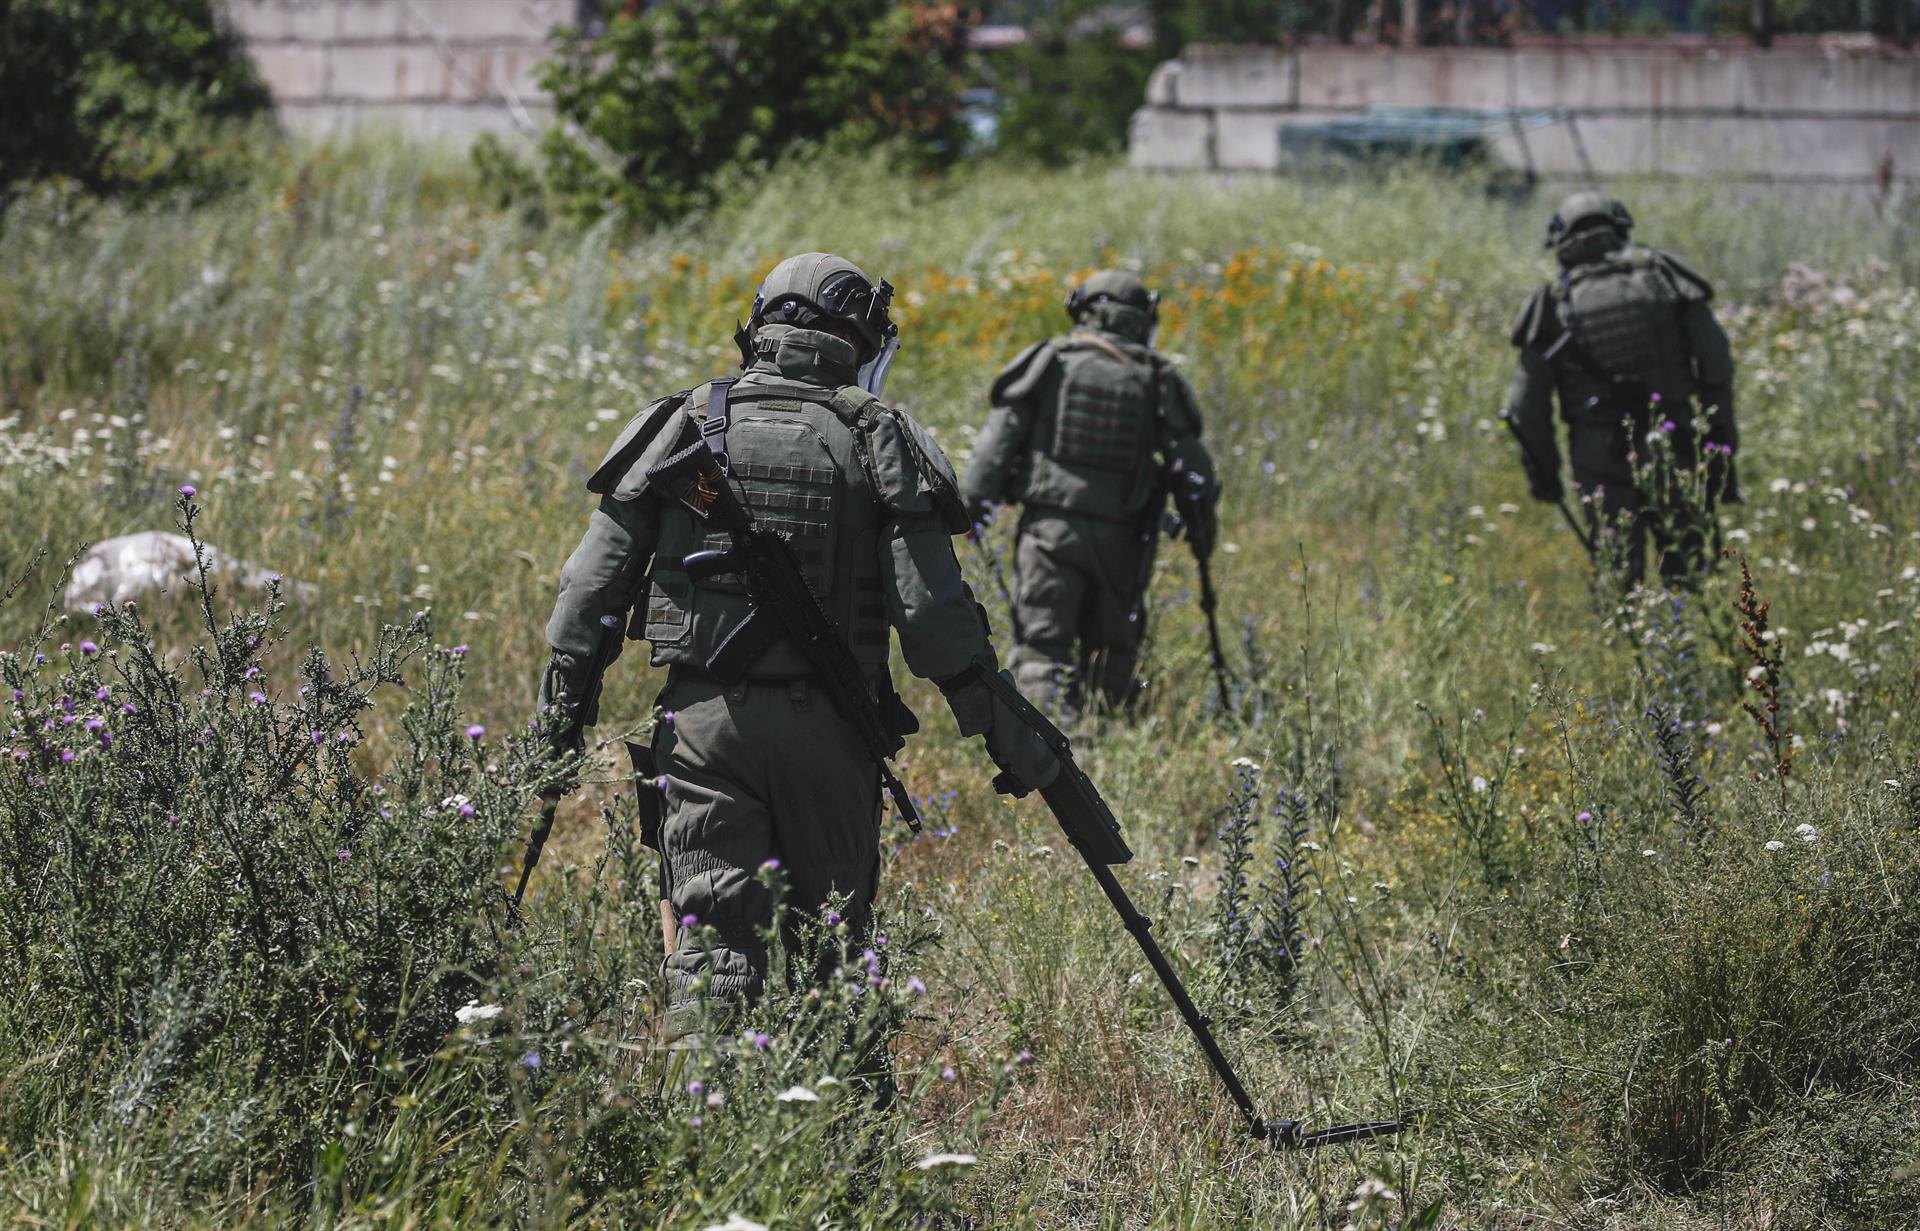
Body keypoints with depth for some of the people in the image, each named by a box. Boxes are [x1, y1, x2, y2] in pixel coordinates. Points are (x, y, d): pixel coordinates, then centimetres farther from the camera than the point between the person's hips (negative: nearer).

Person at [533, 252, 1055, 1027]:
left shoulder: (687, 425, 5)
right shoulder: (878, 440, 1)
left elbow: (596, 578, 3)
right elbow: (933, 608, -5)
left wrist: (562, 702, 9)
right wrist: (1004, 732, 0)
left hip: (703, 712, 1)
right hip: (828, 726, -1)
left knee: (711, 942, -2)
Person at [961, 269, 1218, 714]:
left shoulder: (1049, 362, 2)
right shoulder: (1157, 379, 5)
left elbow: (1000, 436, -2)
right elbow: (1189, 459, 6)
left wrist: (975, 500, 1)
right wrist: (1201, 524, 16)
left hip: (1050, 527, -2)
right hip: (1120, 536, 2)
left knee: (1041, 644, -6)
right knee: (1111, 646, 16)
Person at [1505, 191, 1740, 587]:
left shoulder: (1553, 305, 0)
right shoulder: (1662, 275, 1)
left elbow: (1526, 408, 1)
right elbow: (1716, 363, -2)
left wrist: (1543, 473, 12)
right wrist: (1720, 437, 6)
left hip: (1603, 463, 0)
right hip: (1674, 458, 0)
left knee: (1618, 585, 8)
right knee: (1689, 581, 8)